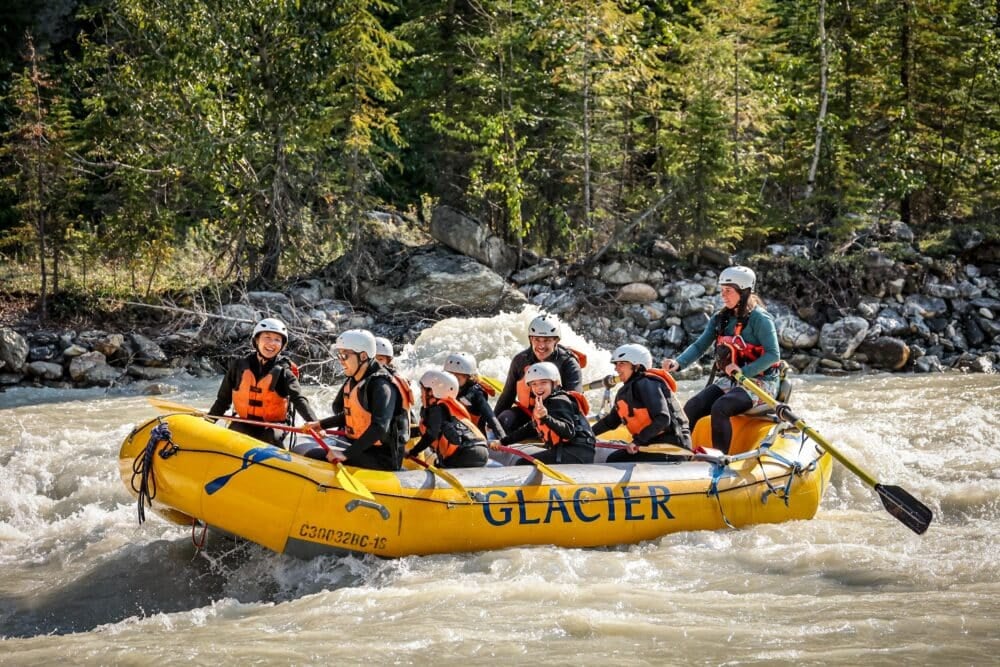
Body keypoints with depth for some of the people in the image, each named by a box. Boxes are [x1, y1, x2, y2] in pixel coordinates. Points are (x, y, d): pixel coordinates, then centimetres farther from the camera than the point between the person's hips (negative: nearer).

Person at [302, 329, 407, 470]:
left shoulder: (381, 386, -17)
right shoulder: (353, 382, 11)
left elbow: (379, 428, -30)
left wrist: (346, 454, -34)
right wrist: (321, 424, 21)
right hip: (361, 449, 10)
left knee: (314, 458, -22)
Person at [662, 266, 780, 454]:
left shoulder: (759, 319, -10)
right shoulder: (720, 319, 11)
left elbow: (773, 355, -16)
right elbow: (699, 346, 4)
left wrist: (743, 371, -27)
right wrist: (678, 363, -15)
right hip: (729, 381, 7)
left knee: (719, 408, -32)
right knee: (691, 408, -15)